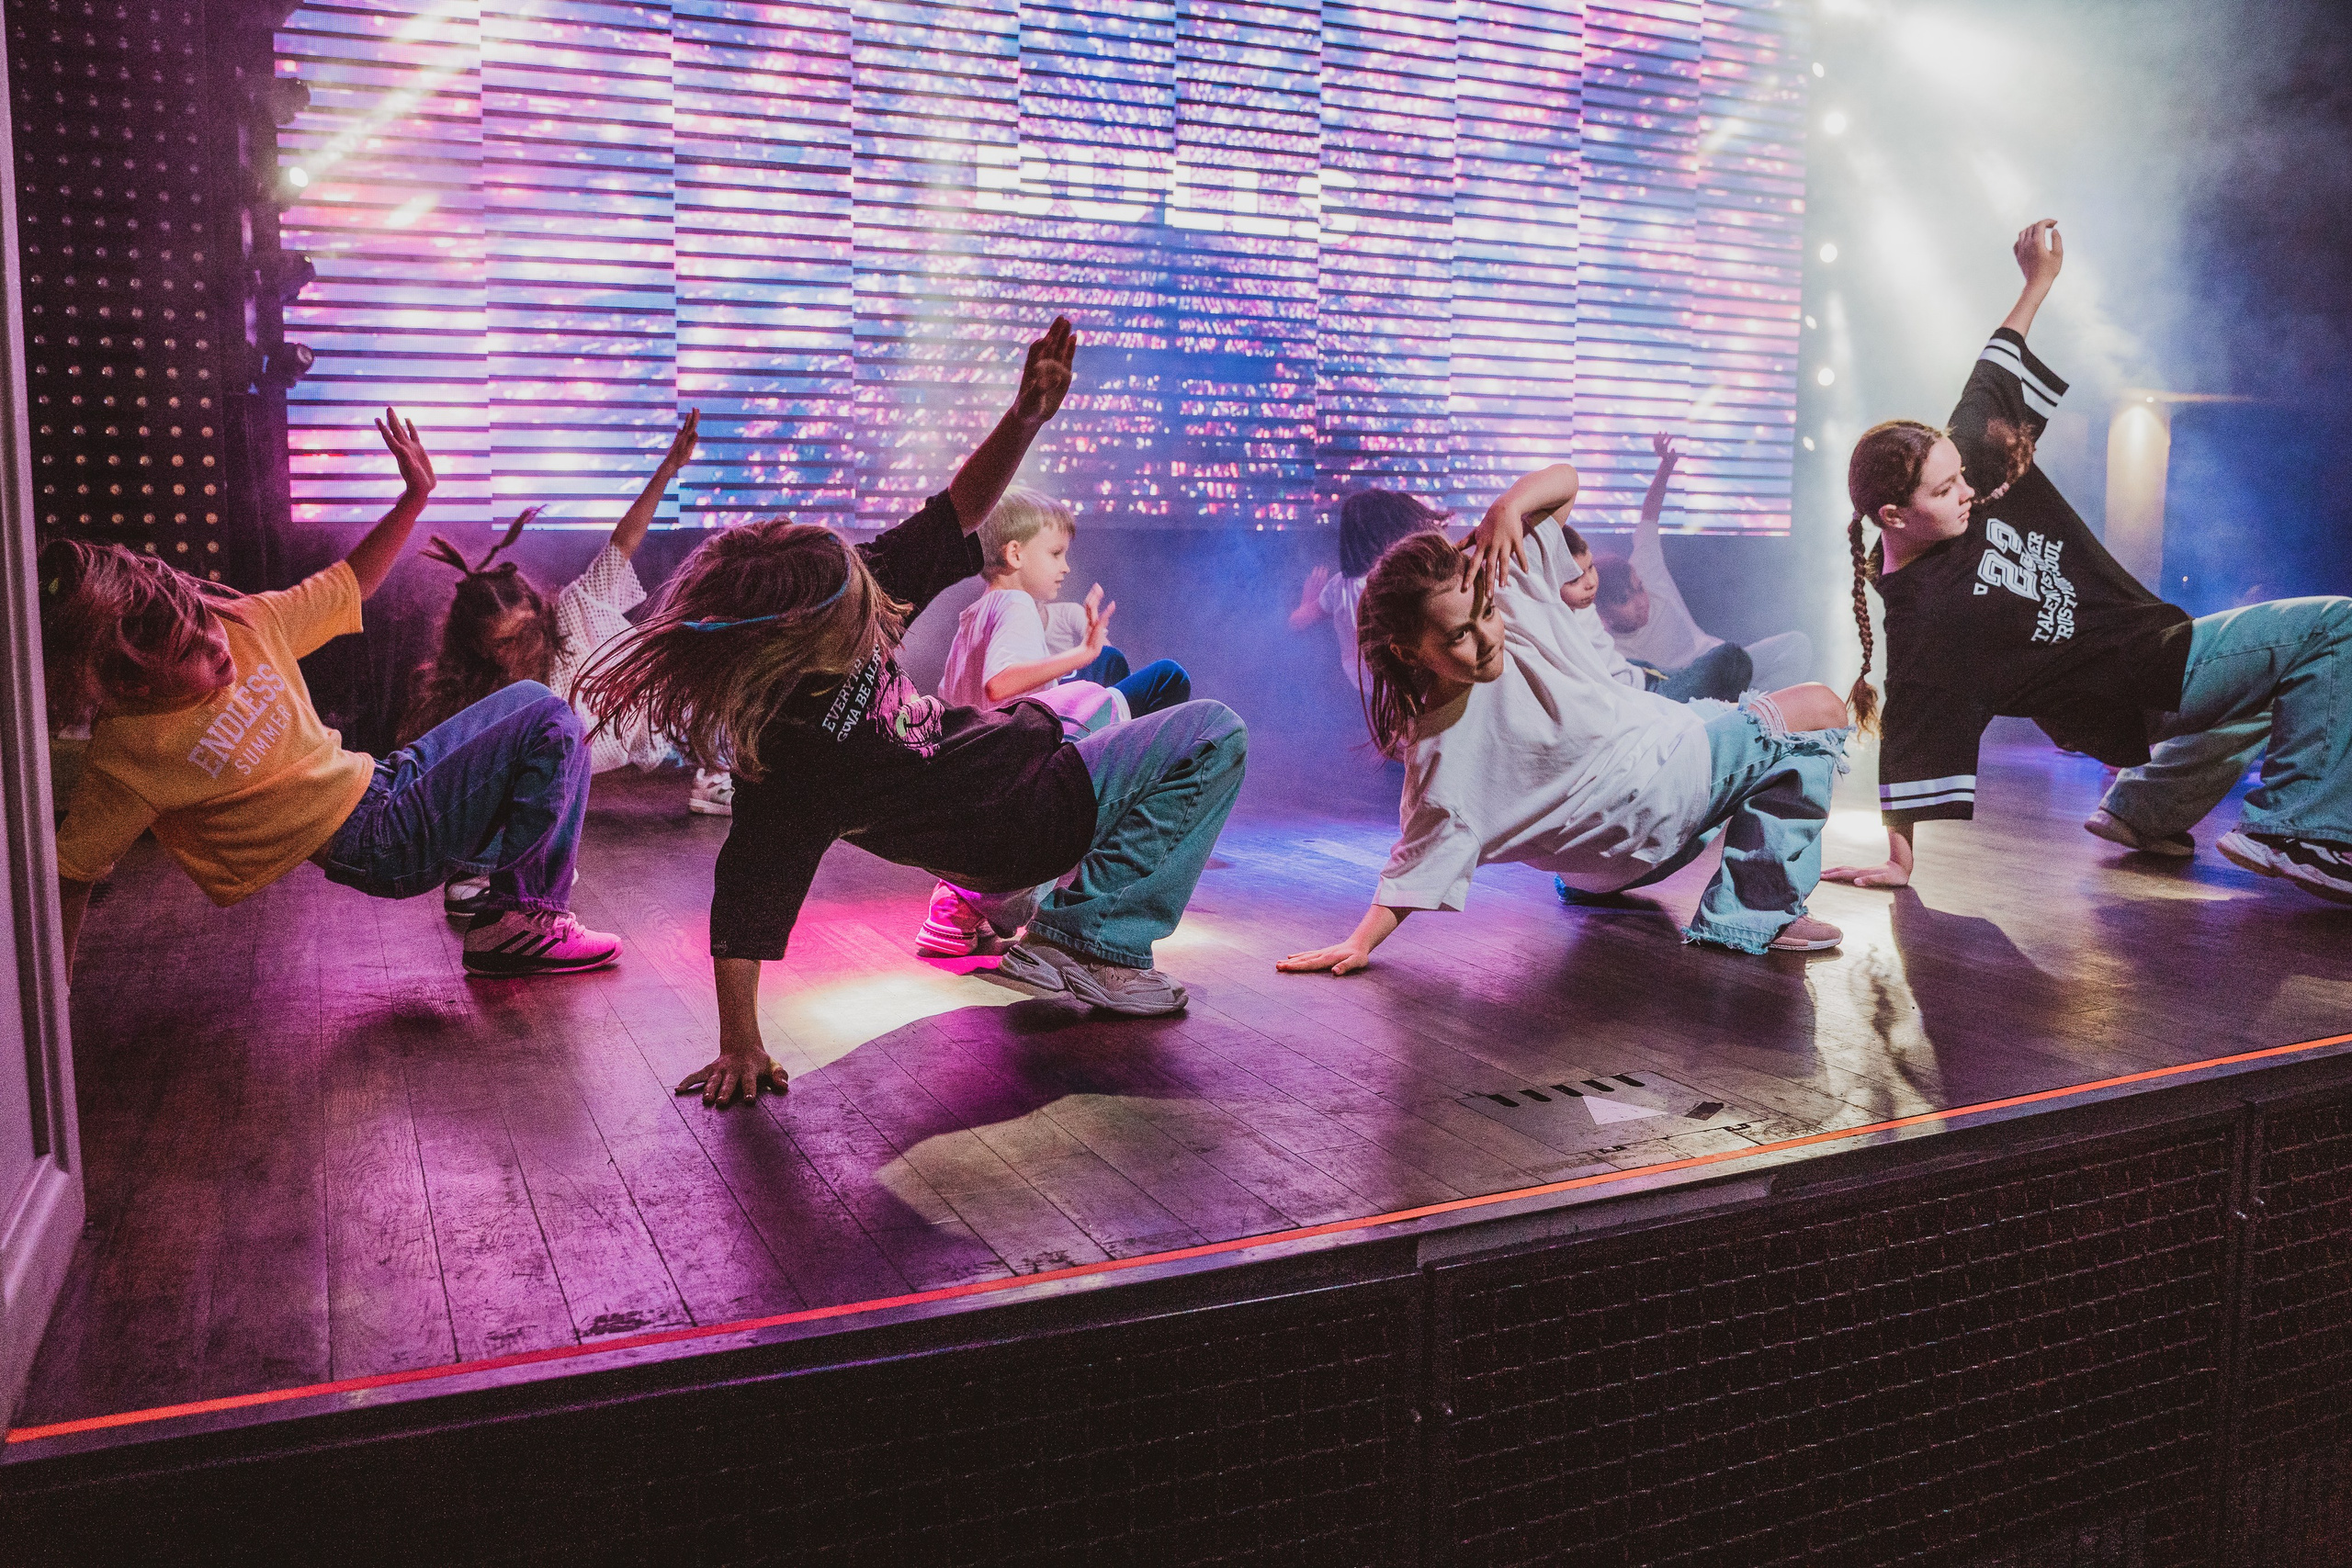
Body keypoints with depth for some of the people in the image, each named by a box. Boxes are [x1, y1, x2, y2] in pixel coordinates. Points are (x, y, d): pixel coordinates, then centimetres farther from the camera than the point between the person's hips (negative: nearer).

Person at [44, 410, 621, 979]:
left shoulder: (247, 624, -3)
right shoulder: (127, 754, -21)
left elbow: (351, 583, 10)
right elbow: (69, 880, -16)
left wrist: (415, 495, -1)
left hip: (382, 783, 8)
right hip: (374, 843, -8)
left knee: (528, 697, 20)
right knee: (553, 723, -15)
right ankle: (521, 923, -9)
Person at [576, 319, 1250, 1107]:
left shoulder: (851, 594, -18)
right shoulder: (786, 759, -39)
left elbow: (957, 513, -13)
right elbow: (746, 899, -35)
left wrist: (1026, 416, -29)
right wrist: (740, 1045, -35)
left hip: (1009, 744, 9)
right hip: (1024, 819, -9)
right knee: (1214, 736, -12)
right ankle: (1083, 940, -11)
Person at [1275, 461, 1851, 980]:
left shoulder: (1507, 587, -18)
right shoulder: (1441, 754, -33)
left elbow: (1563, 479, -12)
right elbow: (1415, 872, -25)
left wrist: (1506, 507, -32)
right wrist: (1358, 943, -38)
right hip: (1645, 825, -8)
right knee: (1821, 710, -9)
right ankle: (1760, 914, -8)